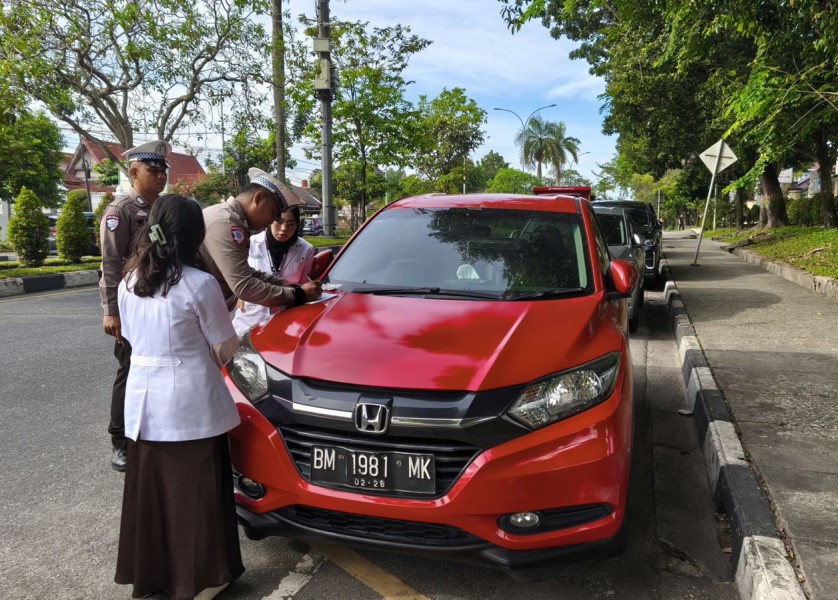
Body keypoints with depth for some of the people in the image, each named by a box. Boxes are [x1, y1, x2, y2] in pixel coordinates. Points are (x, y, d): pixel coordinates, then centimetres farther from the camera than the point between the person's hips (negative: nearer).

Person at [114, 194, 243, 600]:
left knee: (149, 489, 17)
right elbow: (226, 347, -6)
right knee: (195, 492, 7)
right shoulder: (199, 283, -14)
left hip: (143, 401, 6)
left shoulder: (128, 283, 4)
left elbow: (132, 338, 12)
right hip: (191, 402, -5)